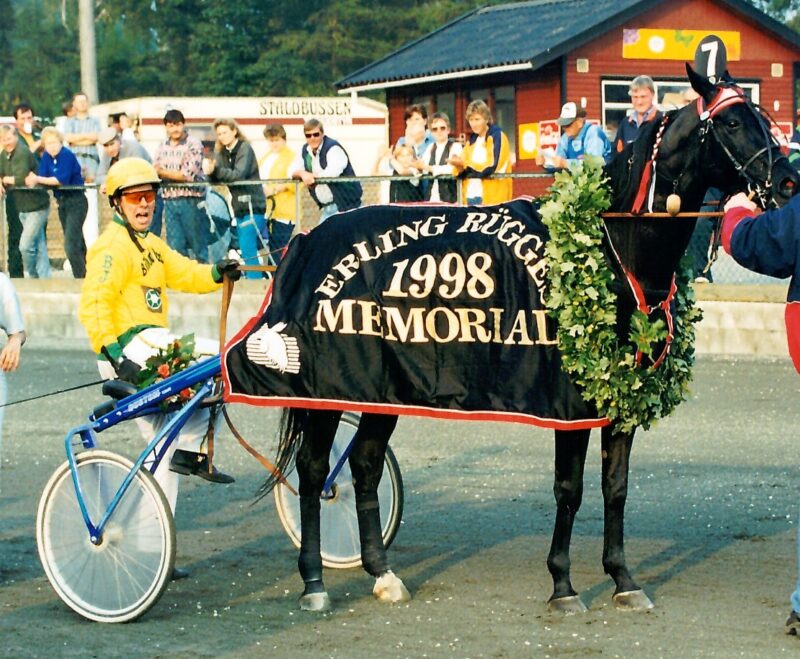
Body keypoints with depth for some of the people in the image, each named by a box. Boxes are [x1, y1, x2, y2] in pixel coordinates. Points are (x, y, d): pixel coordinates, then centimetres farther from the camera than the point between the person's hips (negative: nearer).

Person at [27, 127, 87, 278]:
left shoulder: (67, 155, -15)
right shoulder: (46, 156, 6)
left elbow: (62, 179, -21)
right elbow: (43, 177, -2)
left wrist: (38, 179, -19)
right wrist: (33, 180, -24)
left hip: (76, 202, -8)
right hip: (62, 202, 8)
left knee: (71, 244, -17)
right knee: (76, 243, 14)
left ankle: (81, 278, -15)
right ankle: (85, 274, 22)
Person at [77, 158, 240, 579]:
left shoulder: (151, 245, 21)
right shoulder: (113, 246, -10)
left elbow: (184, 274, 12)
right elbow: (94, 304, -19)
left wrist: (217, 273, -7)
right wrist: (113, 351, -30)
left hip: (152, 348, 10)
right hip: (135, 347, -10)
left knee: (164, 450, 11)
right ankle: (191, 449, -13)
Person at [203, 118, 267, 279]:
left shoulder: (245, 149, -8)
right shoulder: (222, 153, 12)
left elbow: (239, 174, -21)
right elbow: (217, 178, 3)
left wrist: (215, 171, -32)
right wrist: (210, 171, -19)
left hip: (252, 205, -7)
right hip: (239, 205, 7)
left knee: (247, 247, -14)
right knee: (246, 249, 8)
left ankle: (255, 279, -11)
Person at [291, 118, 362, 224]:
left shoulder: (333, 148, -14)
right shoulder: (305, 151, 9)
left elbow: (332, 173, -28)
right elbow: (293, 172, 6)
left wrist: (313, 177, -13)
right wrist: (302, 174, -18)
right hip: (327, 206, 8)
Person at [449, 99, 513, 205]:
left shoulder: (497, 136, -4)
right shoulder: (472, 140, 17)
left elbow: (492, 167, -15)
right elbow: (463, 170, 12)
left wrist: (464, 164, -18)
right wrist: (459, 165, -11)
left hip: (492, 197, -7)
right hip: (470, 195, 7)